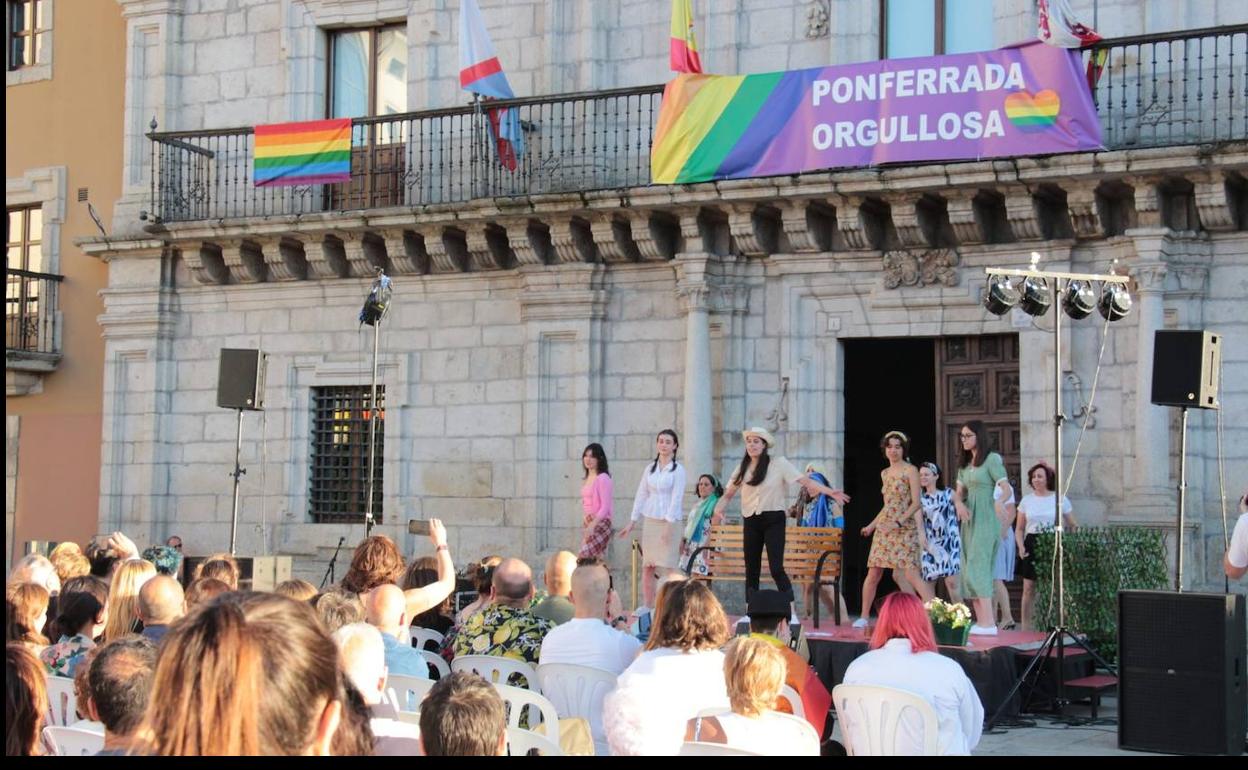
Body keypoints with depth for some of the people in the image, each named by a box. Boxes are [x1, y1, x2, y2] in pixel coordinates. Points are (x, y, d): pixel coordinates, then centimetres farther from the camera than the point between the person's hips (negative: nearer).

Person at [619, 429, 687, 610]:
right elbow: (641, 495, 14)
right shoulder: (650, 469, 11)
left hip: (670, 521, -5)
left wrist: (668, 525, -18)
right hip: (650, 520, 5)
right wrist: (632, 522, 11)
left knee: (668, 565, -9)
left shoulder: (678, 470, -3)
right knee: (647, 566, 4)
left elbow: (676, 498, -10)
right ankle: (647, 607, 10)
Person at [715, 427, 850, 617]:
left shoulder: (778, 463, -4)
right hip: (751, 521, 4)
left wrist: (830, 492, -19)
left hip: (773, 519, -4)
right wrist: (720, 506, -14)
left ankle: (792, 613, -10)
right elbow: (729, 492, 7)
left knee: (776, 568, -14)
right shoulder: (743, 468, 8)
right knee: (751, 569, 8)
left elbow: (805, 480, -9)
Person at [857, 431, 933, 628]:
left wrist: (899, 522, -19)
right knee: (873, 574, 2)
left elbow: (916, 503, -9)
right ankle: (864, 617, 11)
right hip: (884, 529, 6)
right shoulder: (885, 473, 15)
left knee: (910, 575, -15)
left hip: (905, 529, -6)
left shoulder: (910, 471, -3)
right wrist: (872, 525, 21)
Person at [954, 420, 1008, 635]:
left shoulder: (992, 459, -6)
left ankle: (989, 623, -16)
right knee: (970, 571, 6)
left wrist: (999, 507, -32)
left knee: (978, 569, -15)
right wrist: (958, 503, -4)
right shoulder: (965, 464, 17)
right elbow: (959, 492, 19)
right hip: (969, 520, 8)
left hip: (985, 520, -8)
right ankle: (980, 621, 8)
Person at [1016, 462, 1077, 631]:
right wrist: (1021, 547, -5)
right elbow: (1019, 528, 11)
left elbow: (1073, 526, 10)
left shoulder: (1060, 499, 4)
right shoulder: (1027, 500, 8)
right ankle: (1026, 629, 4)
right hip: (1032, 546, 1)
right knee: (1029, 589, -1)